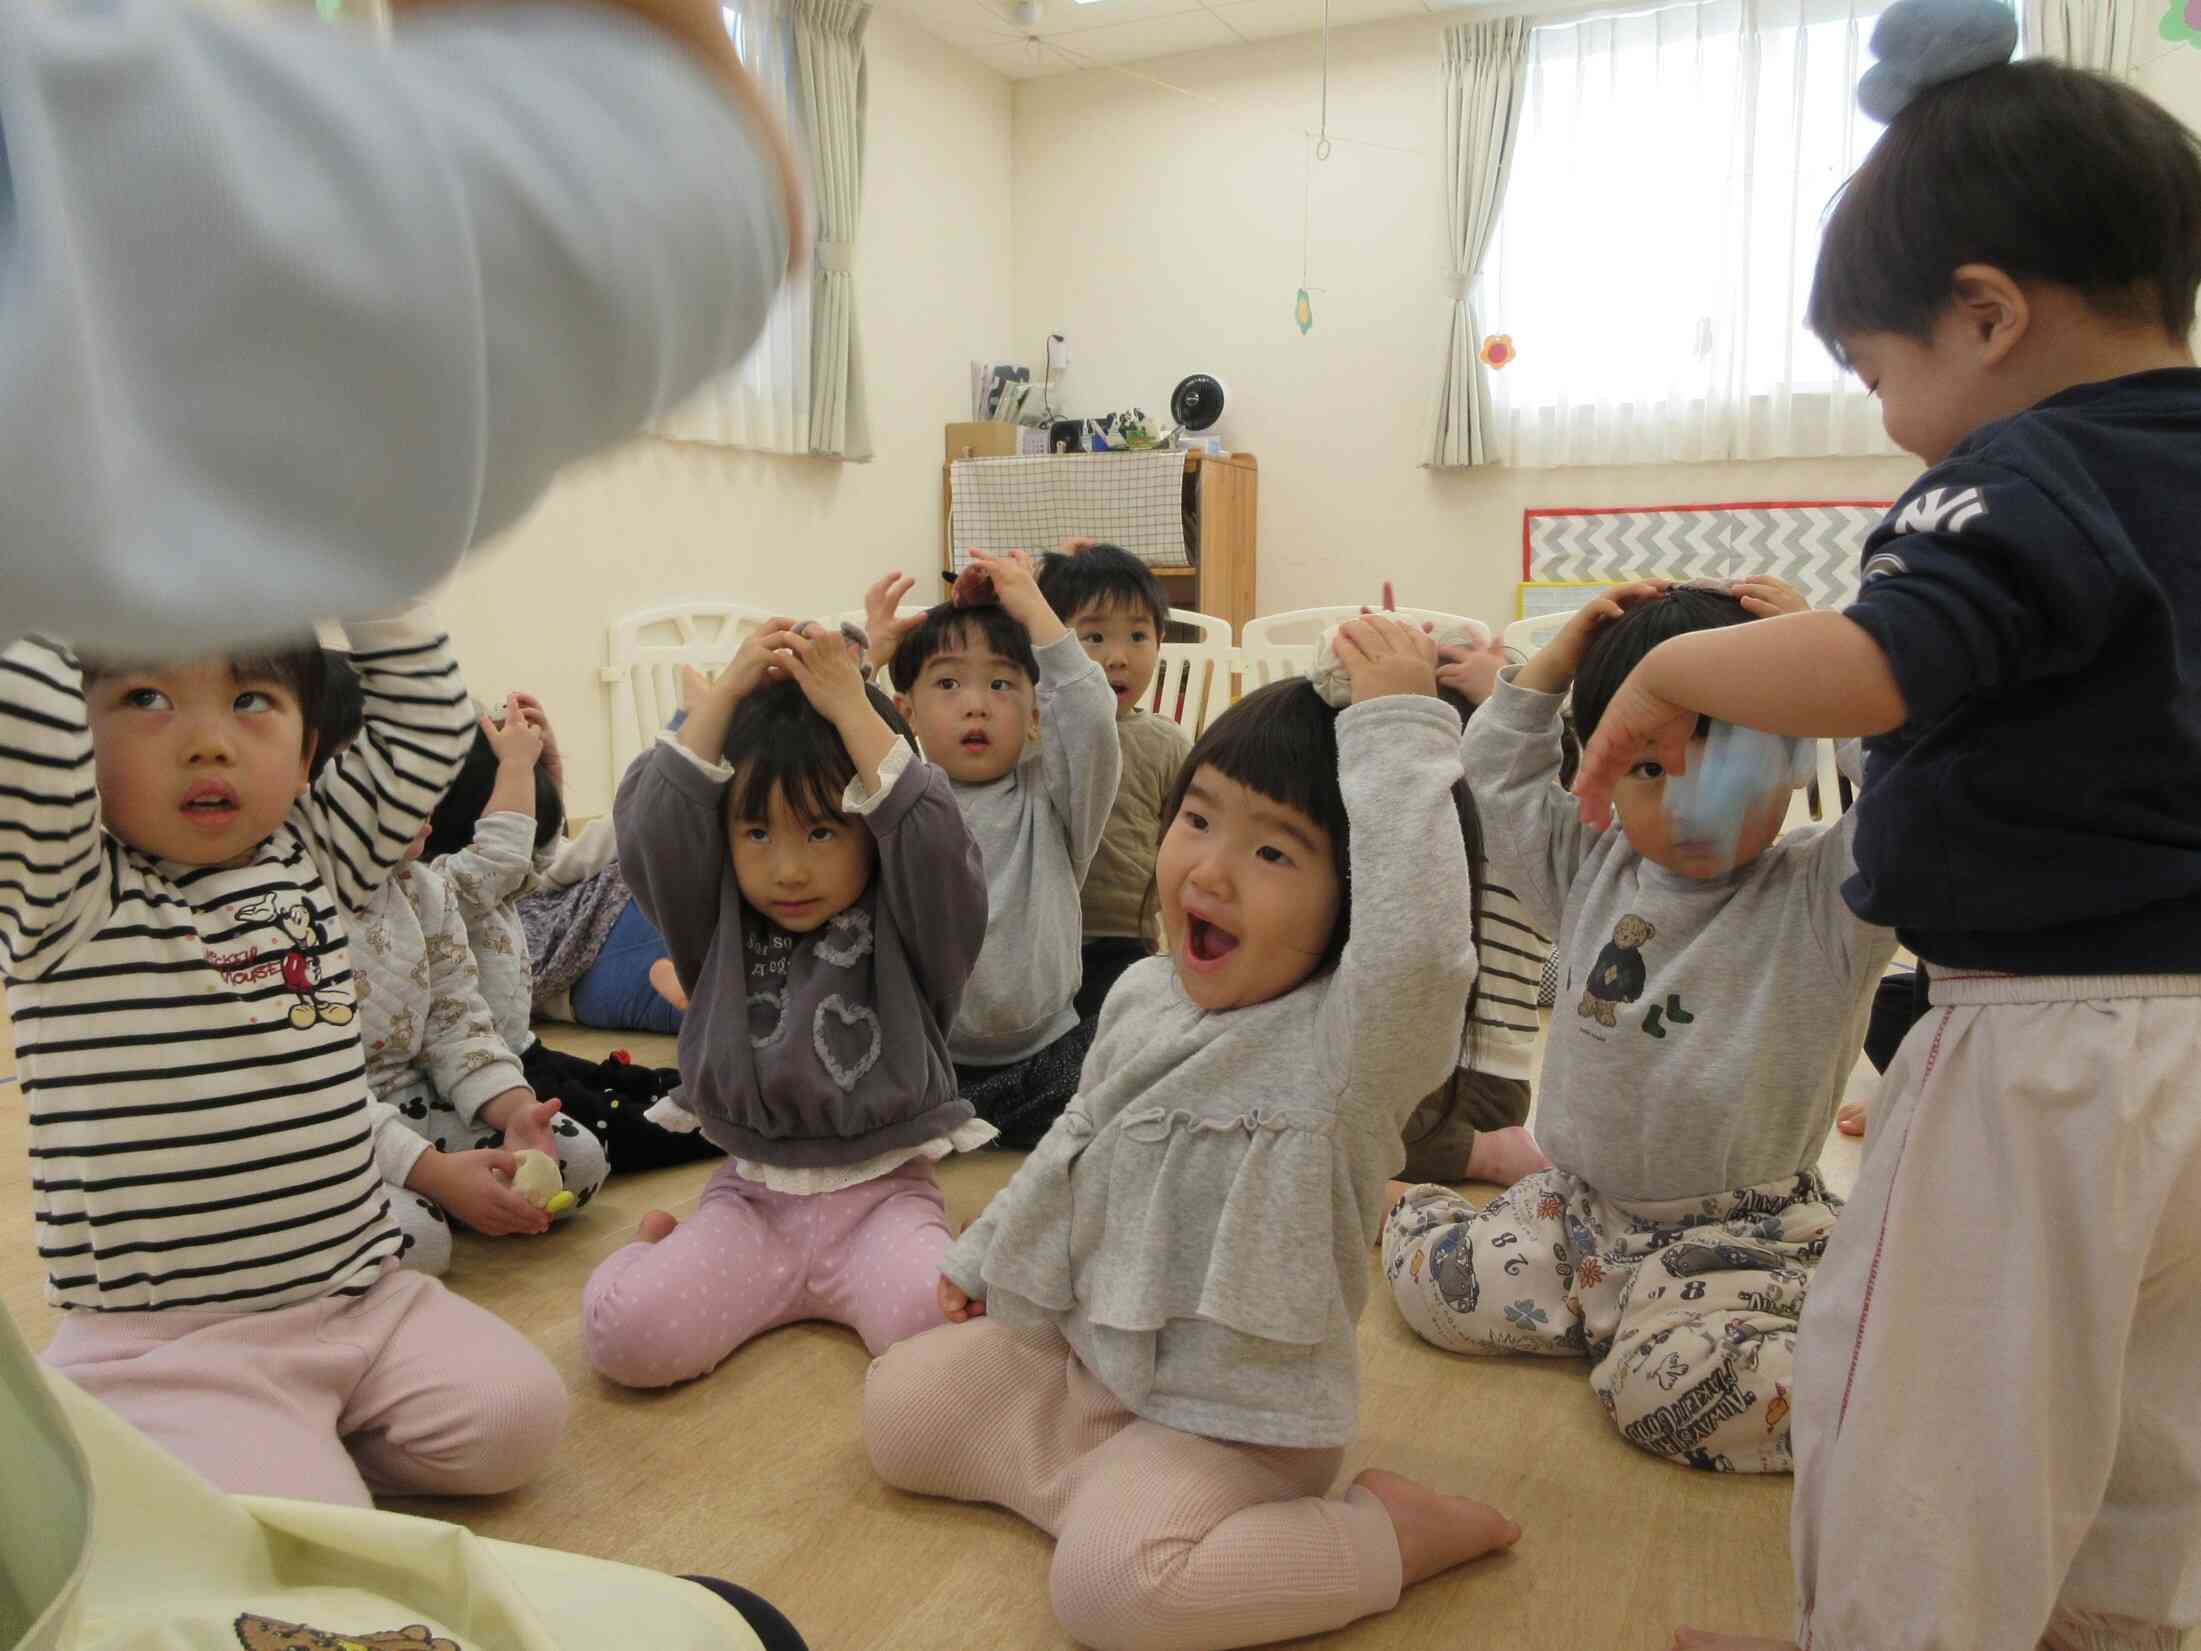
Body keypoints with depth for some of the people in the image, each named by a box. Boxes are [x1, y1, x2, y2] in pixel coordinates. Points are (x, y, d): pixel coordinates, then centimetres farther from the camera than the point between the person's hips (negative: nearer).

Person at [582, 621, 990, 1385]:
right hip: (753, 1193, 2)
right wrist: (728, 692, -13)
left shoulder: (907, 926, -4)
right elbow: (649, 829, -11)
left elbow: (932, 841, -24)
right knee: (621, 1332, -21)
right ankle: (667, 1249, 12)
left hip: (881, 1194, -2)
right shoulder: (719, 925, 3)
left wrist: (853, 707, -20)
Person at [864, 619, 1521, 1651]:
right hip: (1083, 1353, 7)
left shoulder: (1351, 1042, -26)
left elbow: (1419, 945, -52)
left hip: (1231, 1418, -7)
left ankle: (1388, 1535, -4)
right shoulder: (1141, 995, -3)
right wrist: (985, 1258, 25)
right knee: (898, 1407, 6)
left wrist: (1402, 731, -44)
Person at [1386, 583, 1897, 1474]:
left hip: (1739, 1228, -5)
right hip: (1582, 1201, 5)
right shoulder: (1591, 868, 4)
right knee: (1434, 1283, -3)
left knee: (1668, 1388, -26)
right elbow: (1496, 776, 13)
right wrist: (1560, 656, 4)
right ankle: (1408, 1209, 32)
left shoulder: (1822, 896, -12)